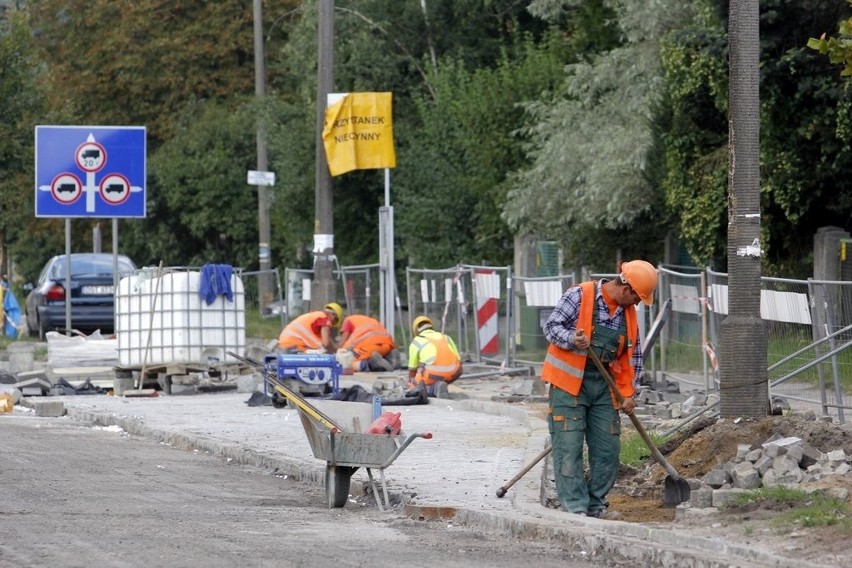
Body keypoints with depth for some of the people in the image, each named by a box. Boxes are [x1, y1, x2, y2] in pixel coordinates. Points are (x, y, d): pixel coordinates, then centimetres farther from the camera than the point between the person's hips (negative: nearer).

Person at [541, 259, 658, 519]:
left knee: (608, 448, 4)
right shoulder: (579, 296, -10)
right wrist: (572, 340, -28)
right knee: (569, 446, -7)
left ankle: (596, 505, 15)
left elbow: (633, 355, 16)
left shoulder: (628, 313, 9)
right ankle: (575, 506, -5)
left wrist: (629, 393, 10)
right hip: (569, 382, -6)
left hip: (604, 386, 6)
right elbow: (551, 326, -9)